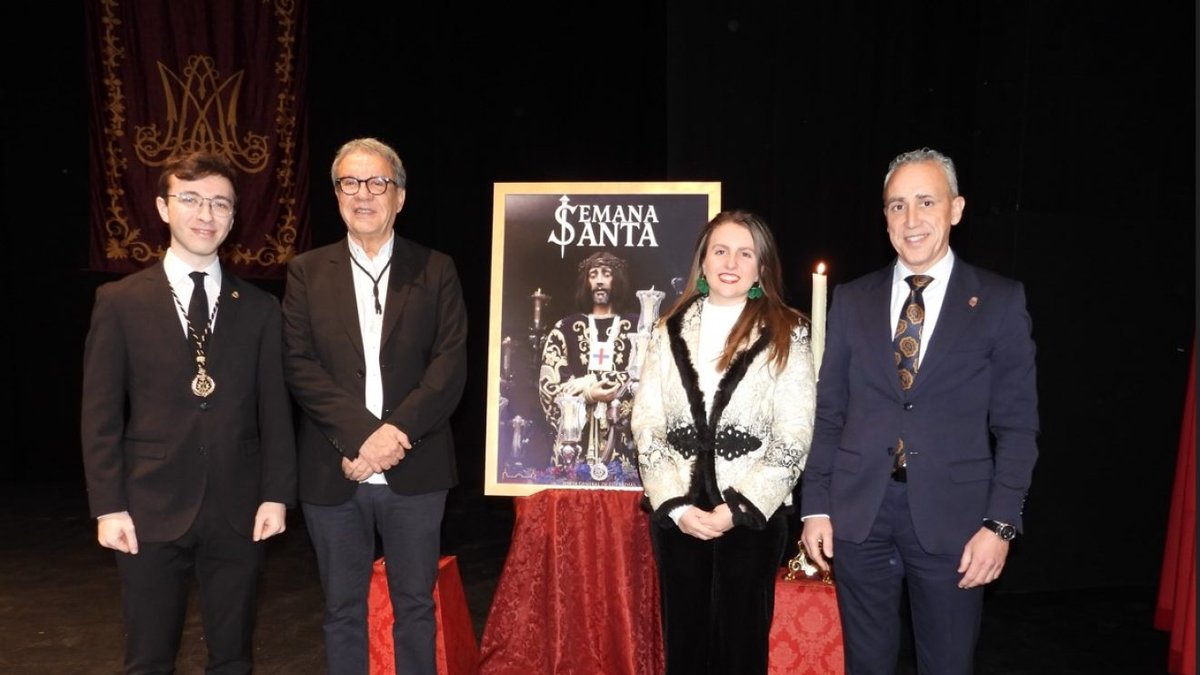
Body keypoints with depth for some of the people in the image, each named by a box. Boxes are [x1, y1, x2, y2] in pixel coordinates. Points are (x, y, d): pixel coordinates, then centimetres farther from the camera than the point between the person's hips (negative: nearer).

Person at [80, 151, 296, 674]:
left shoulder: (259, 308, 5)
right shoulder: (120, 302, 1)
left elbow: (274, 409, 4)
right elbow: (101, 415, 0)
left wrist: (276, 495, -2)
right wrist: (108, 506, -5)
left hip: (239, 512, 1)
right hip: (152, 511, -1)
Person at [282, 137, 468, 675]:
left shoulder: (435, 271, 3)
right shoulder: (307, 272, 5)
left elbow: (450, 365, -5)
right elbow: (299, 366, -5)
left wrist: (395, 433, -17)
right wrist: (363, 434, -17)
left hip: (414, 471, 0)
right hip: (333, 474, 1)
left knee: (416, 606, 12)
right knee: (343, 610, 14)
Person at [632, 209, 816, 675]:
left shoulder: (786, 333, 0)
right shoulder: (671, 330, 7)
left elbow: (795, 435, -5)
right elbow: (646, 424, 3)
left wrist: (738, 507, -12)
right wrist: (676, 505, -8)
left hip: (753, 514, -2)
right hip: (676, 513, 2)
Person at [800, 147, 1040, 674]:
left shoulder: (1000, 301, 0)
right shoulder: (851, 299, 6)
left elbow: (1017, 424, -2)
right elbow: (829, 413, 7)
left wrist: (1000, 524, -8)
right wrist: (816, 507, 2)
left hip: (952, 519, -2)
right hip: (859, 513, 2)